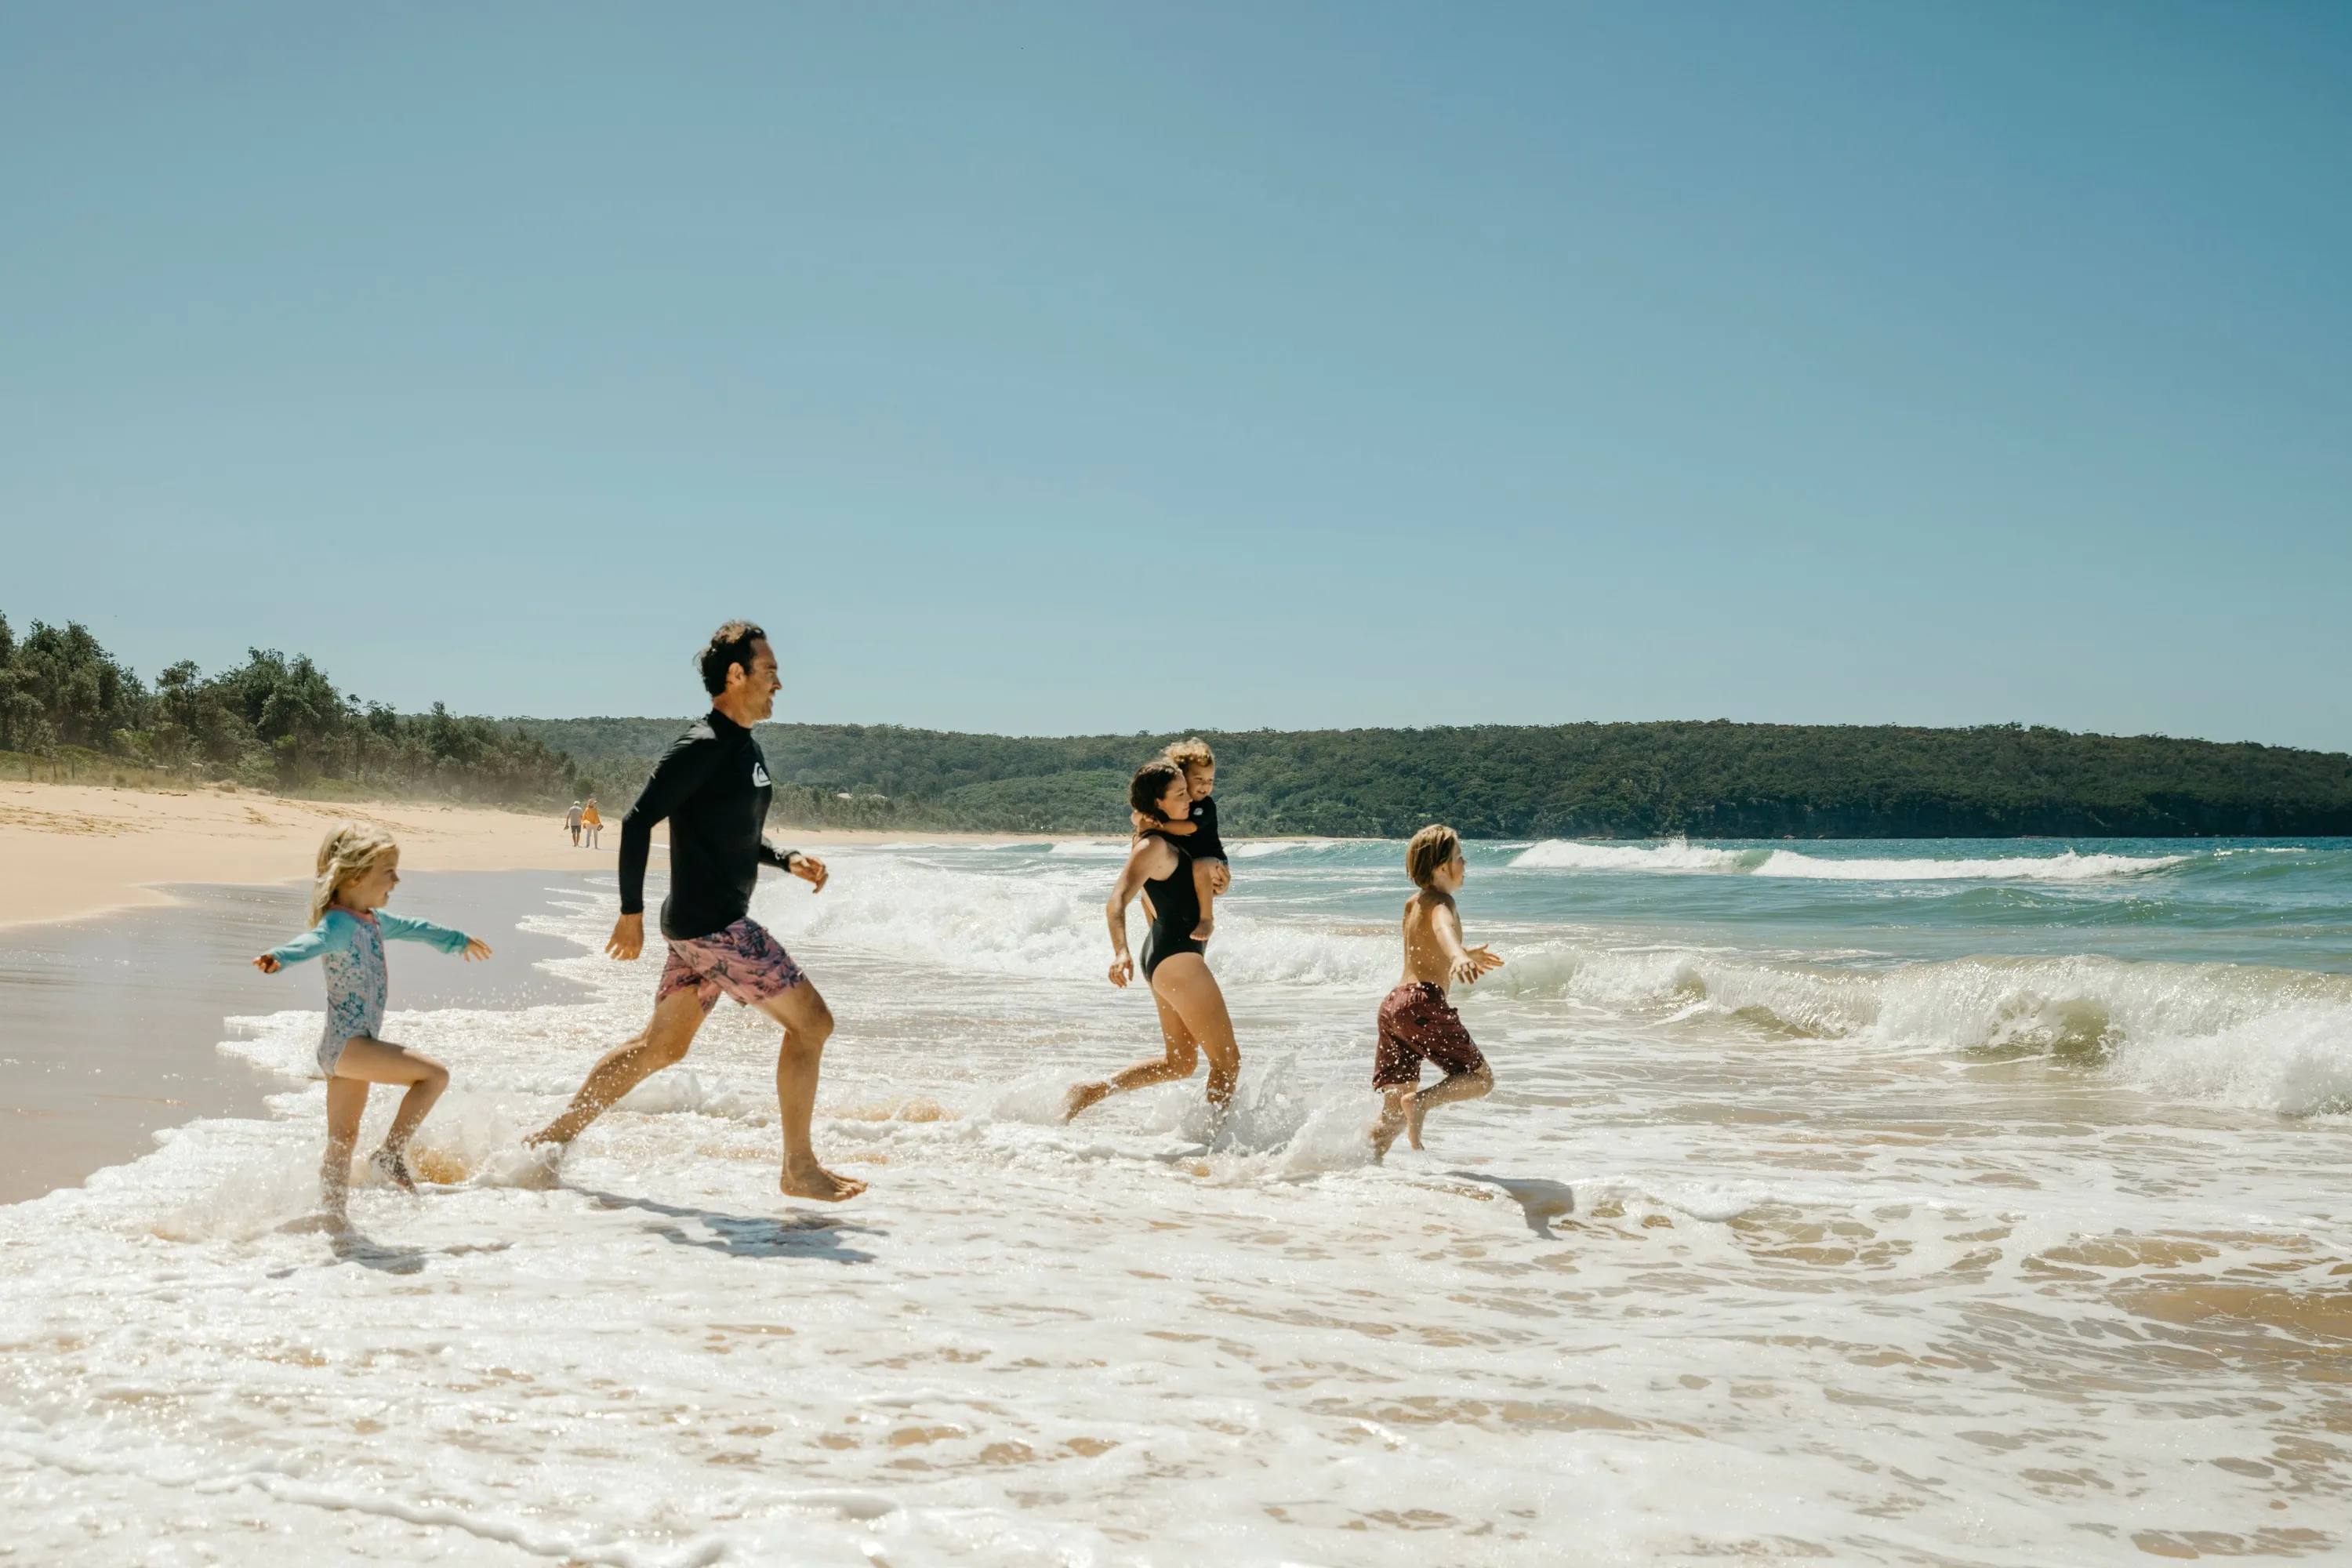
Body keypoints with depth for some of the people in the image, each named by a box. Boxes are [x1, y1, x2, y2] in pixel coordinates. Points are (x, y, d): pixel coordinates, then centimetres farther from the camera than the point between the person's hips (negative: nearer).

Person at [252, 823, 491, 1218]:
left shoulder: (372, 921, 14)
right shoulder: (338, 924, -15)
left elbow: (413, 929, 33)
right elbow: (312, 942, -37)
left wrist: (457, 940, 50)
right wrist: (278, 957, -60)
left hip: (343, 1051, 10)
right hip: (348, 1043, -10)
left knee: (342, 1143, 13)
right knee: (435, 1074, -13)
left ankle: (334, 1216, 20)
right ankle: (392, 1152, -9)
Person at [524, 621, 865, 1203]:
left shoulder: (749, 748, 15)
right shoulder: (702, 747, -15)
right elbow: (638, 820, -17)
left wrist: (788, 860, 8)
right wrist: (632, 911, -18)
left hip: (719, 922, 10)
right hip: (708, 922, -10)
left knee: (662, 1046, 14)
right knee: (811, 1020, -7)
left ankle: (555, 1136, 21)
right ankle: (799, 1168, -1)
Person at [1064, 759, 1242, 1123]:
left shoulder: (1168, 840, 12)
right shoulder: (1153, 846, -16)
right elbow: (1117, 903, -28)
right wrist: (1121, 952, -42)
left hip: (1164, 956, 10)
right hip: (1176, 956, -10)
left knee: (1179, 1062, 19)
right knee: (1227, 1060, -3)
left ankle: (1089, 1092, 19)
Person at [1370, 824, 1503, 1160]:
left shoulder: (1413, 904, 24)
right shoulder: (1440, 901, -3)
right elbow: (1443, 927, -29)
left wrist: (1464, 955, 61)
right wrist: (1459, 956, -50)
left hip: (1393, 1004, 8)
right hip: (1425, 1001, -8)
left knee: (1393, 1116, 8)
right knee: (1480, 1077, 2)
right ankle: (1420, 1102, -21)